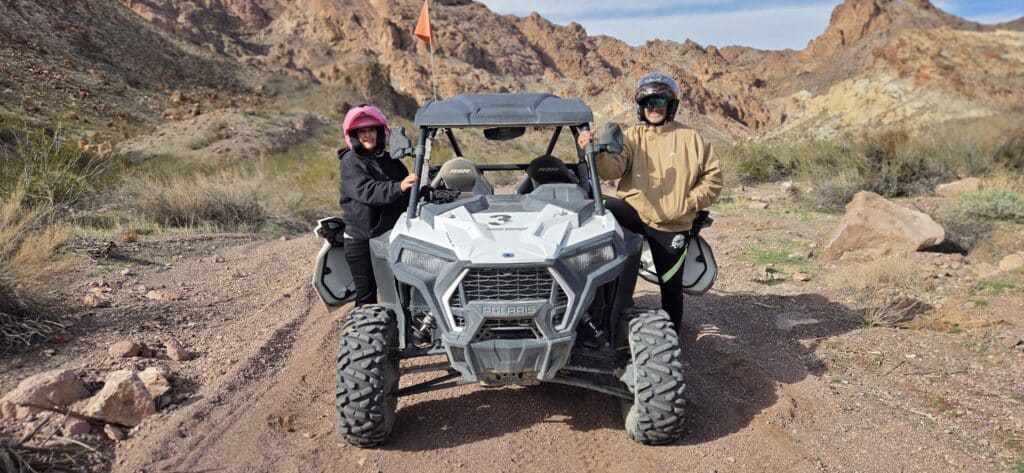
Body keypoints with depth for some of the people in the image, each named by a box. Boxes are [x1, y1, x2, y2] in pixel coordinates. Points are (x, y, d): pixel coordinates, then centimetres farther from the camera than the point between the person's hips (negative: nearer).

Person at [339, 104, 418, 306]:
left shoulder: (389, 161, 11)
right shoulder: (350, 163, -6)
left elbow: (408, 192, 17)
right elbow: (367, 191, -24)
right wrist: (398, 187, -39)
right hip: (361, 241, -5)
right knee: (367, 297, 0)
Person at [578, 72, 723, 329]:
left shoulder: (691, 139, 7)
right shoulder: (631, 137, 8)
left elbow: (713, 177, 9)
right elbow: (613, 168, -10)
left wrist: (690, 202, -4)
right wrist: (596, 153, -31)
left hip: (671, 224, 0)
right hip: (634, 210, 1)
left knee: (671, 285, 2)